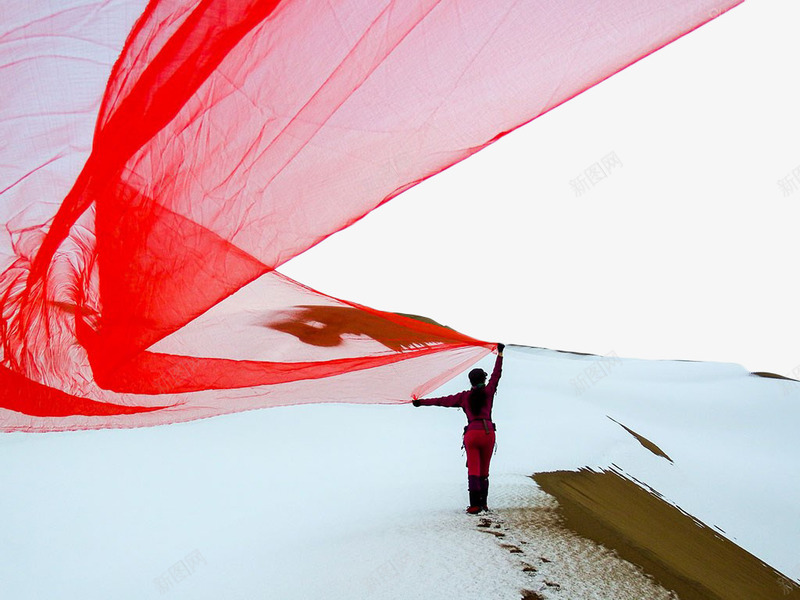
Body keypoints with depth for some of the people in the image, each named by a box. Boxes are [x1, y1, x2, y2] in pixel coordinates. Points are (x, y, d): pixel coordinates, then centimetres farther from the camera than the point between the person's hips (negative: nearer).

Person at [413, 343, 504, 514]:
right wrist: (500, 354, 28)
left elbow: (443, 401, 12)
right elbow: (496, 374, 20)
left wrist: (421, 402, 19)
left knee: (473, 470, -3)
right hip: (488, 432, 1)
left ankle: (475, 504, -13)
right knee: (484, 471, 11)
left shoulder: (464, 396, 10)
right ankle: (483, 503, 11)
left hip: (471, 433, -1)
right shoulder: (488, 391, 10)